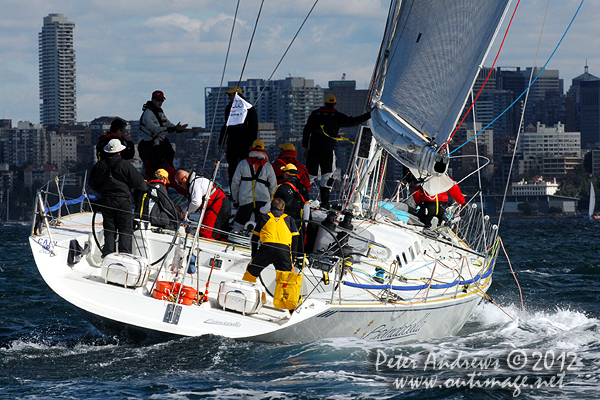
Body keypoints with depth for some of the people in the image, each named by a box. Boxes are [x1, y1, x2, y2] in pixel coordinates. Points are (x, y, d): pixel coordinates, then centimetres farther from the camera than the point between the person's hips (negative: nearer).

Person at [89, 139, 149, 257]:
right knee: (126, 230, 2)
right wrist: (146, 186, 17)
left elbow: (92, 184, 13)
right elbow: (138, 182, -5)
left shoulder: (99, 165, 2)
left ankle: (107, 255, 4)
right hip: (123, 201, -4)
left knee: (109, 230, 9)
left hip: (106, 202, 4)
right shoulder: (125, 165, -9)